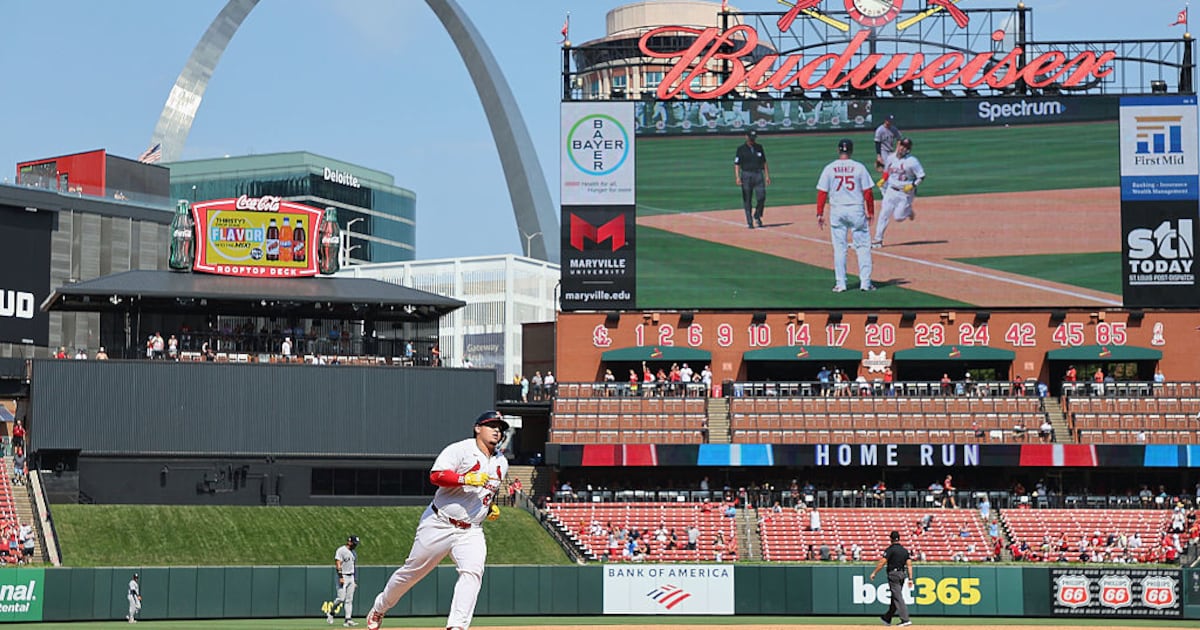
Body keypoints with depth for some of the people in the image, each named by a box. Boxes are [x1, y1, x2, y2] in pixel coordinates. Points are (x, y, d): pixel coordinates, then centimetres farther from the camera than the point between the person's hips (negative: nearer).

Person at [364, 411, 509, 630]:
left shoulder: (501, 463, 12)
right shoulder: (461, 450, -10)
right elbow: (436, 476, -23)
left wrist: (492, 506, 8)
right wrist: (466, 478, -34)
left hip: (470, 531, 4)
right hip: (439, 524, -4)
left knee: (473, 572, -21)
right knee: (413, 570, 8)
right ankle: (379, 608, 31)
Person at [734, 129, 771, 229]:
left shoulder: (759, 147, 11)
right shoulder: (741, 148, 0)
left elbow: (764, 162, 16)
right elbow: (737, 164, -5)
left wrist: (767, 175, 10)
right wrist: (737, 177, -17)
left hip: (758, 174, 2)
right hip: (746, 175, -2)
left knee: (761, 197, -8)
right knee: (747, 200, 0)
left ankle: (757, 216, 14)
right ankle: (750, 222, 5)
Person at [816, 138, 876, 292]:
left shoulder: (829, 168, 0)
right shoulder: (859, 167, -3)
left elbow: (822, 193, -2)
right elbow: (867, 193, -3)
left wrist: (820, 214, 3)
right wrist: (870, 212, 6)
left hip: (837, 210, 1)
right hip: (857, 210, -1)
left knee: (839, 248, 6)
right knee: (863, 246, 6)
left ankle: (840, 283, 6)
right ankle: (865, 282, 3)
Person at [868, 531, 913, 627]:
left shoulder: (890, 549, -9)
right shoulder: (905, 550, 12)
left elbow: (882, 562, -13)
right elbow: (909, 565, 5)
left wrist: (874, 573, -4)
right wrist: (910, 578, 3)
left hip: (893, 574, -7)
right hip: (903, 575, 7)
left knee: (898, 598, -9)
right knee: (895, 597, 15)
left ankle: (905, 620, -17)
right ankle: (887, 619, 26)